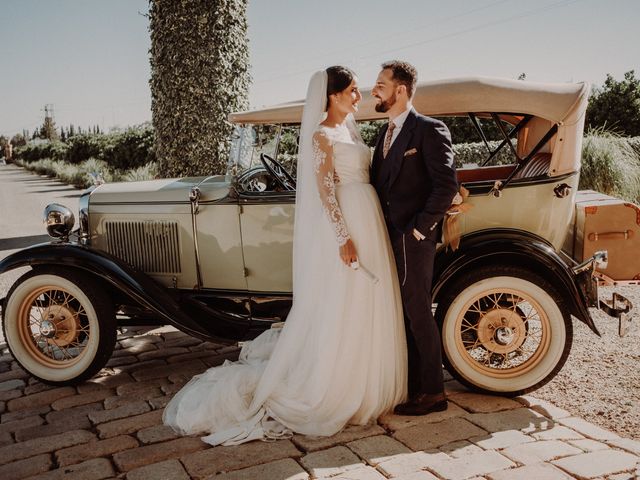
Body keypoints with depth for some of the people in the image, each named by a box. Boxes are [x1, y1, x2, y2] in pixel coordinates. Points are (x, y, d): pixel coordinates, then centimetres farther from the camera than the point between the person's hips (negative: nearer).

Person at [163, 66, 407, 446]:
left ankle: (360, 386, 27)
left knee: (364, 308, 13)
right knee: (340, 310, -1)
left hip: (368, 221, 9)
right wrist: (344, 237, -23)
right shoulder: (322, 135, -10)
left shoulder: (350, 129, 17)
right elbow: (324, 191, -17)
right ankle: (330, 392, 12)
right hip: (343, 225, -9)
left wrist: (367, 233, 15)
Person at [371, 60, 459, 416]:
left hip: (413, 239, -8)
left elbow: (446, 185, -16)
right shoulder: (386, 133, 17)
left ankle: (432, 393, 12)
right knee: (400, 315, 14)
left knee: (417, 313, -1)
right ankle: (411, 384, 26)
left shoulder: (429, 130, -9)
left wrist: (419, 229, -16)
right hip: (388, 237, 8)